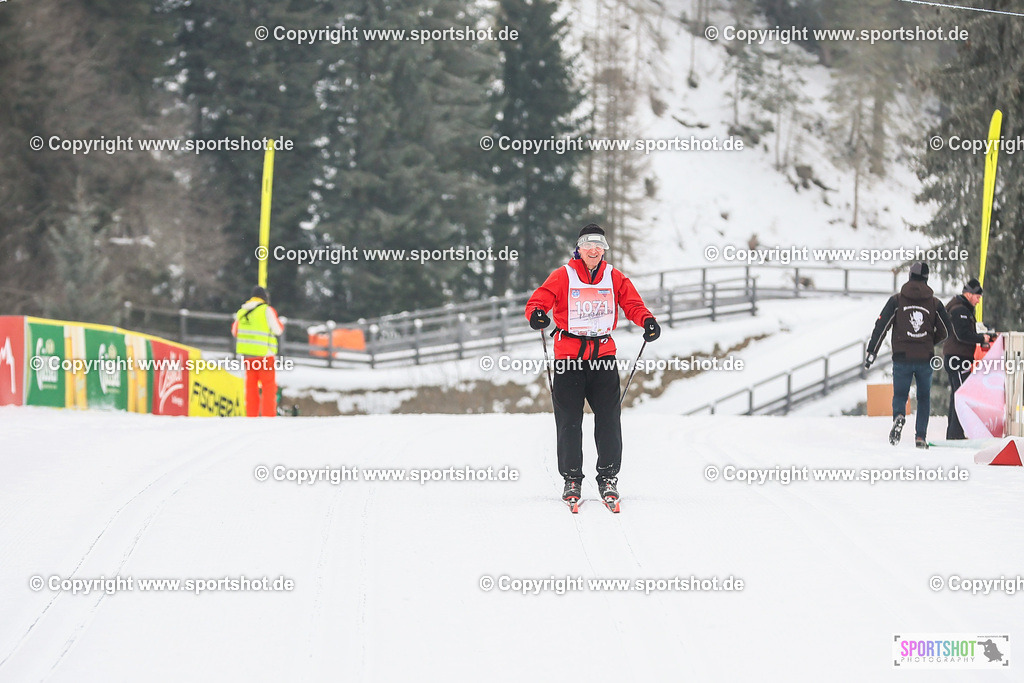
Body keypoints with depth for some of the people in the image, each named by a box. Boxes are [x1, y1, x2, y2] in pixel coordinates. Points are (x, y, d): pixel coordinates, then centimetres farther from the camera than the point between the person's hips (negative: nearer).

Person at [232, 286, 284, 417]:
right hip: (264, 353, -5)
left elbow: (235, 331, 16)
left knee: (251, 386, 11)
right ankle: (268, 415, -8)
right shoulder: (267, 310, -8)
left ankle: (251, 415, 9)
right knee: (269, 385, -1)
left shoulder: (241, 311, 8)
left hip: (246, 352, 5)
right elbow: (277, 330, -6)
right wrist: (279, 322, 13)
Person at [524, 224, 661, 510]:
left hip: (603, 355, 2)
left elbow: (632, 304, 6)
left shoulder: (614, 278, 8)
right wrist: (537, 314, -27)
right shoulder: (562, 277, 1)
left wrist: (647, 320, -15)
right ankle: (571, 479, 6)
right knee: (569, 421, -2)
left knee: (608, 418, -3)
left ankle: (608, 478, 4)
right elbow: (538, 301, -4)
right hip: (569, 355, -2)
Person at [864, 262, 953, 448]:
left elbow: (881, 326, -4)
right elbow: (946, 330, 6)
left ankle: (899, 416, -25)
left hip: (902, 358, -1)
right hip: (925, 359, 1)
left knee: (900, 395, 8)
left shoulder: (896, 300, -1)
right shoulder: (934, 303, 2)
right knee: (924, 398, 13)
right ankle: (921, 436, 6)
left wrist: (871, 351, -1)